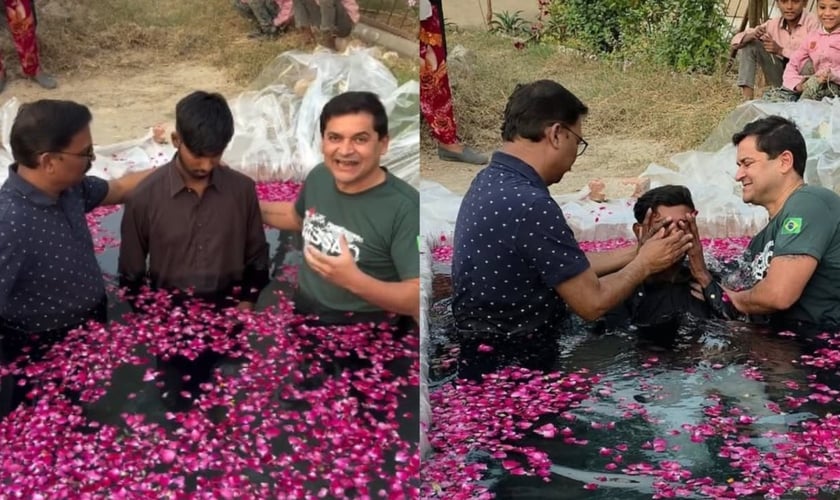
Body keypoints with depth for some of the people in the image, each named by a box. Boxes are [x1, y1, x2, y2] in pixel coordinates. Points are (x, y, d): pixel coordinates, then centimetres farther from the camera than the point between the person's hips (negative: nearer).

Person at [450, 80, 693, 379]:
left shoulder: (492, 182, 4)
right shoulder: (530, 204, -26)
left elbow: (571, 267, 11)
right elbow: (593, 303, -17)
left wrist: (637, 251, 15)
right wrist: (644, 265, -1)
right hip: (515, 363, -9)